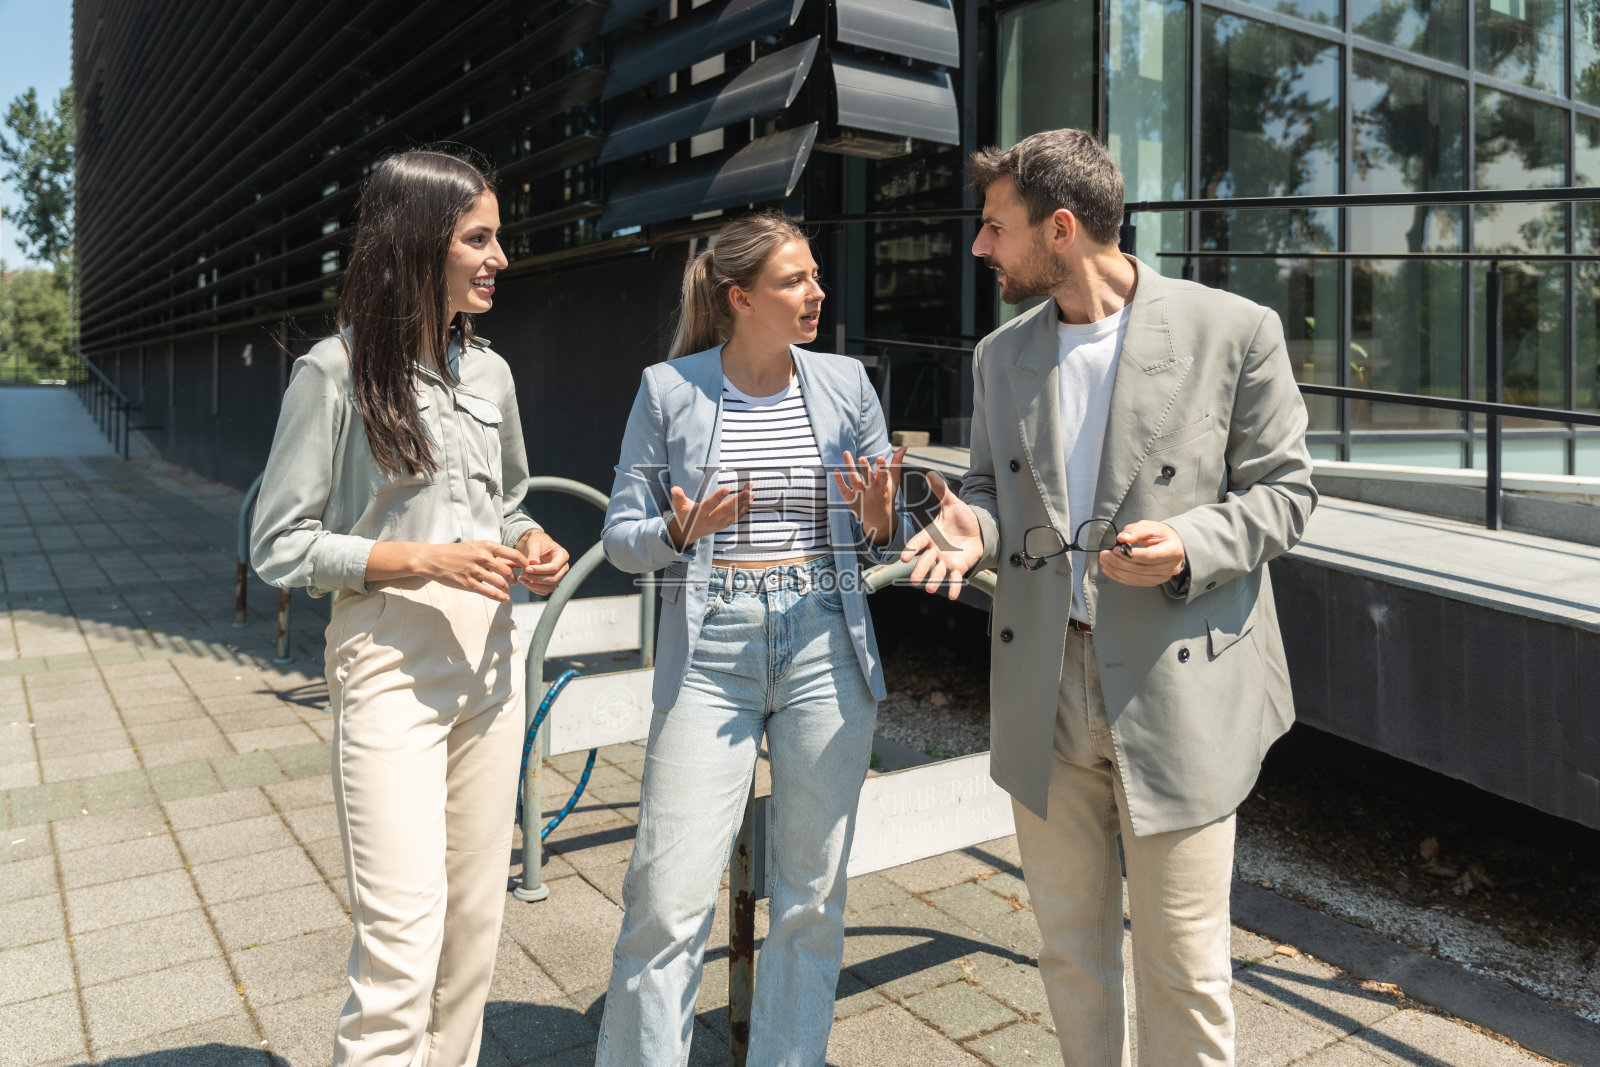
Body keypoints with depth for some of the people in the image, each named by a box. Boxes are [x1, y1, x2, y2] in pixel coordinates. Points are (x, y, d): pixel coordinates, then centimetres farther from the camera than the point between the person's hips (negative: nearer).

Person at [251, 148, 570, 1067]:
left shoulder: (489, 371, 9)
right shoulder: (337, 371, -8)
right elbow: (280, 544, -7)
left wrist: (534, 546, -1)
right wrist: (424, 559, -18)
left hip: (489, 659, 6)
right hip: (394, 667, -6)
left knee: (476, 914, 13)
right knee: (403, 932, -8)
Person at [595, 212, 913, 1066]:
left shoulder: (845, 383, 7)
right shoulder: (668, 390, 1)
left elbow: (886, 537, 11)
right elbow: (622, 537, 3)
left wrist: (879, 520, -11)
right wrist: (680, 531, -17)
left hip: (825, 645, 2)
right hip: (709, 650, -2)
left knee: (813, 894, 10)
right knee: (668, 898, -2)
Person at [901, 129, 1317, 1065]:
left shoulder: (1234, 331, -6)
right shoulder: (1002, 355, 9)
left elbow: (1284, 489, -2)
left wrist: (1191, 546, -21)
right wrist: (973, 529, -7)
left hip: (1177, 686, -4)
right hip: (1044, 686, 5)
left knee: (1184, 962, 8)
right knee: (1069, 940, 17)